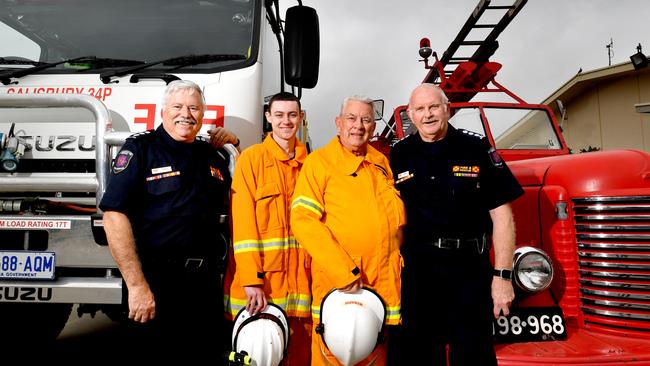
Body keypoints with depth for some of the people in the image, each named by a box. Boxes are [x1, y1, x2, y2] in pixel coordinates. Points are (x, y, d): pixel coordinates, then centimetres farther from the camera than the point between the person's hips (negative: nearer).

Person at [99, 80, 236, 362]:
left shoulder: (215, 156, 13)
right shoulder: (140, 149, -5)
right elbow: (114, 216, -13)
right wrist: (137, 285, -19)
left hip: (207, 284, 5)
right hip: (157, 284, -5)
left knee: (205, 354, 15)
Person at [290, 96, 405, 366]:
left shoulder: (381, 162, 12)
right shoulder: (319, 161, -6)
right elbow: (303, 220, -15)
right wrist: (343, 273, -19)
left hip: (385, 284, 5)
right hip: (337, 283, -5)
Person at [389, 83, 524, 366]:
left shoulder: (477, 149, -1)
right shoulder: (399, 155, 5)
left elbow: (501, 215, -2)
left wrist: (502, 276, -7)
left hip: (470, 270, -2)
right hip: (415, 271, 2)